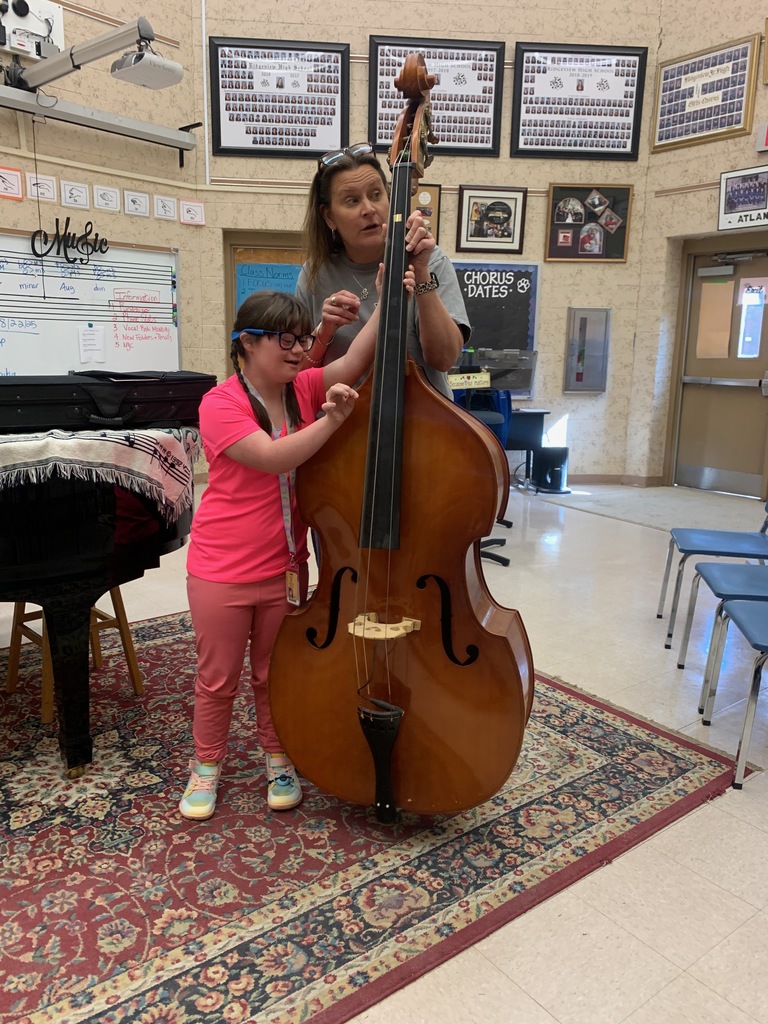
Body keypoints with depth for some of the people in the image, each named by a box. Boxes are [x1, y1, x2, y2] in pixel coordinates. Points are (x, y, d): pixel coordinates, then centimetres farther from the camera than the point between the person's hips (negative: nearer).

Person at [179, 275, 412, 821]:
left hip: (285, 567, 4)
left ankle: (279, 761, 38)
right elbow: (271, 458, -29)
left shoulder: (304, 389, 1)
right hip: (223, 571, -4)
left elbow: (353, 362, -16)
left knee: (275, 673, 19)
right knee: (217, 678, 13)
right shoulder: (221, 404, -15)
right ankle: (206, 767, 35)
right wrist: (331, 420, -36)